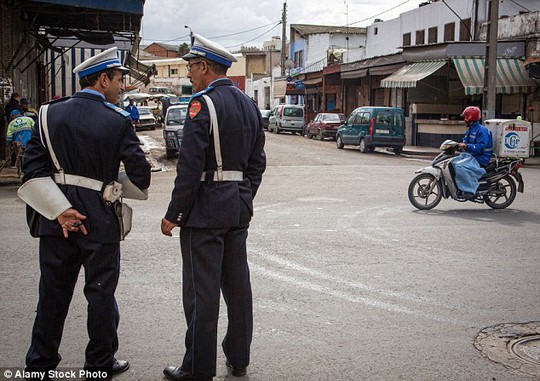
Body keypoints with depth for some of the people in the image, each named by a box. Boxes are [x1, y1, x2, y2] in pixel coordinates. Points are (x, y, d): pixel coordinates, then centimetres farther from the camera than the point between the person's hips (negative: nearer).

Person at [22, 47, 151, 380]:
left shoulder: (51, 114, 1)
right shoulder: (118, 121, -10)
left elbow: (34, 168, -5)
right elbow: (140, 174, -10)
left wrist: (60, 210, -8)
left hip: (56, 219, 4)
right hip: (99, 220, -4)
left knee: (53, 289, 16)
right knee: (101, 292, 10)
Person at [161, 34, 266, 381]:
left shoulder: (203, 103, -14)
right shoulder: (249, 105, 11)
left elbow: (190, 166, -19)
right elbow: (257, 162, 14)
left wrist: (173, 215, -13)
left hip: (205, 209, -8)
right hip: (239, 209, 8)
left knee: (202, 291, 0)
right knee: (237, 284, 15)